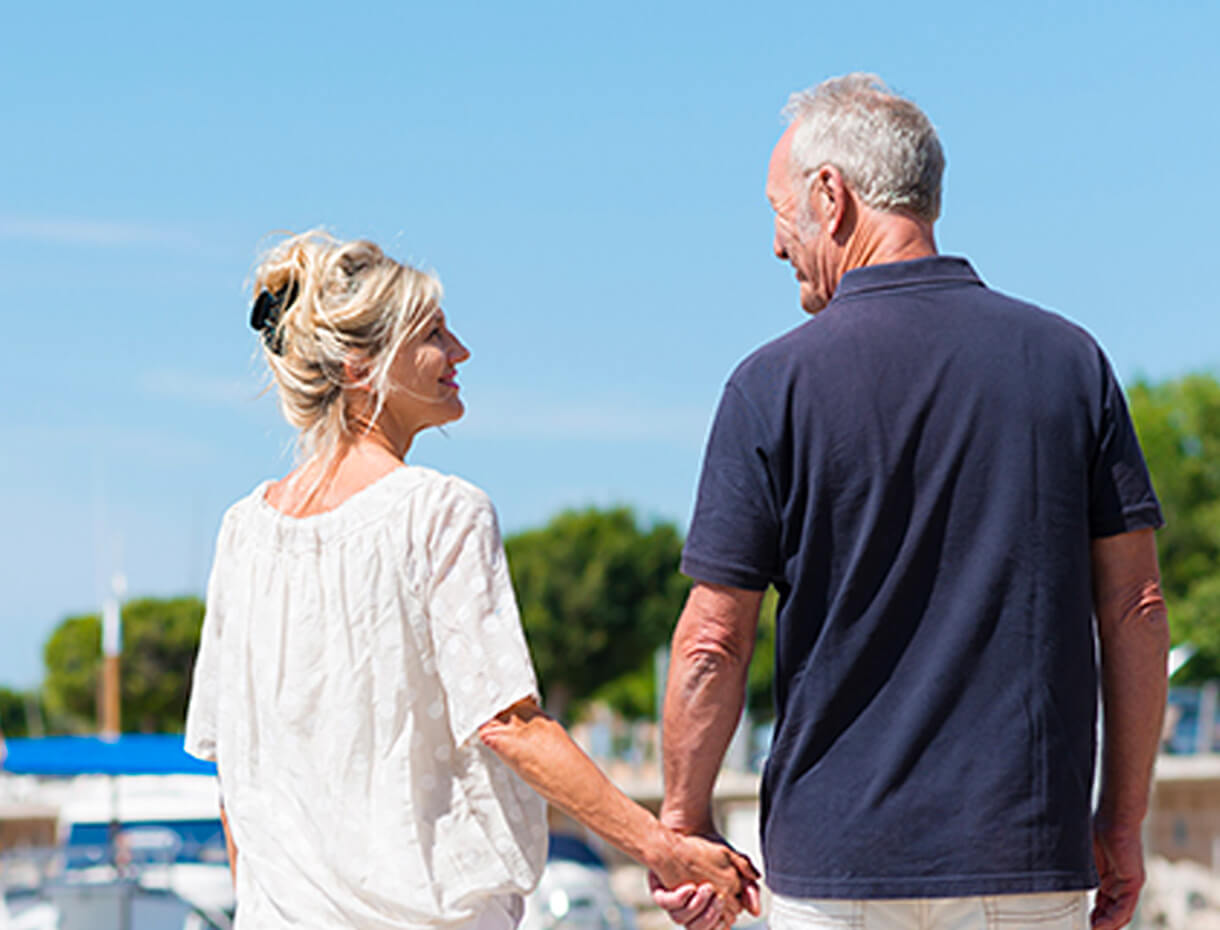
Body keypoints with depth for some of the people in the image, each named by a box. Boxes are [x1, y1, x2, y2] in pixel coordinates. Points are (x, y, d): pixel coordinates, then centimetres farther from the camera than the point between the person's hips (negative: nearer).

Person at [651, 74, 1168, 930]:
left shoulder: (776, 383, -5)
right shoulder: (1068, 360, 3)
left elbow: (714, 642, -4)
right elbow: (1136, 608, 2)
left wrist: (683, 823, 9)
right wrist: (1122, 822, 10)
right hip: (1028, 859, 2)